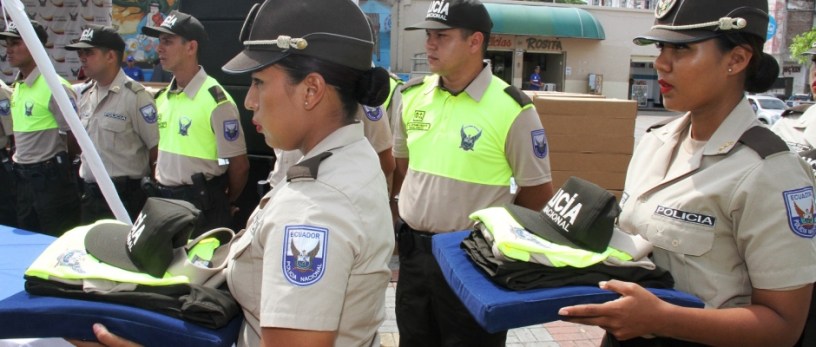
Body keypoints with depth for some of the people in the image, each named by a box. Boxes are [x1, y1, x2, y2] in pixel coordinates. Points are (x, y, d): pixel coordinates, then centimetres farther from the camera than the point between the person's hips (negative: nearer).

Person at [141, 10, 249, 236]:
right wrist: (158, 191, 13)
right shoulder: (162, 98, 7)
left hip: (201, 204, -7)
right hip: (164, 200, 7)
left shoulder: (216, 100, -16)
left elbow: (239, 165, -12)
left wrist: (224, 204, 1)